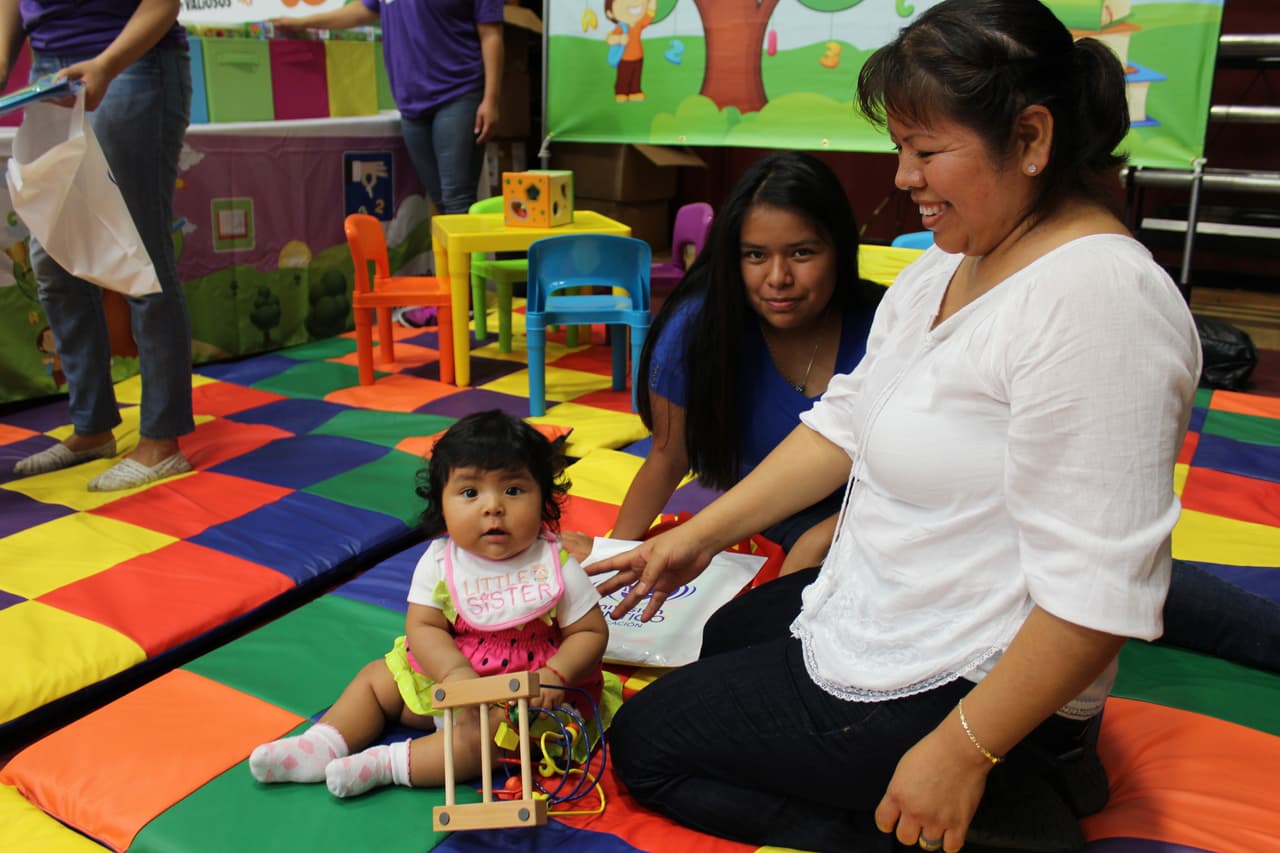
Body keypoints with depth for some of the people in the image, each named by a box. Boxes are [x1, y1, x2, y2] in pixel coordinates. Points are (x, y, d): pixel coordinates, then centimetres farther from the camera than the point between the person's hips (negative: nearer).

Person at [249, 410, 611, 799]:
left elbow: (591, 631, -10)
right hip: (446, 669, 5)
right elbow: (422, 626, -12)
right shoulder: (439, 562, -9)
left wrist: (554, 676, -28)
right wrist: (457, 675, -30)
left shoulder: (556, 566, -16)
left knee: (489, 732, -31)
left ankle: (389, 764, -23)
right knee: (377, 678, 7)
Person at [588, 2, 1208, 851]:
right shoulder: (949, 263, 2)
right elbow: (848, 422, 5)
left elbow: (1101, 589, -29)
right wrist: (701, 535, 3)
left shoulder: (1095, 299, -28)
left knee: (641, 743, 2)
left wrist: (961, 754, -23)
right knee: (721, 637, 33)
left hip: (957, 681, -10)